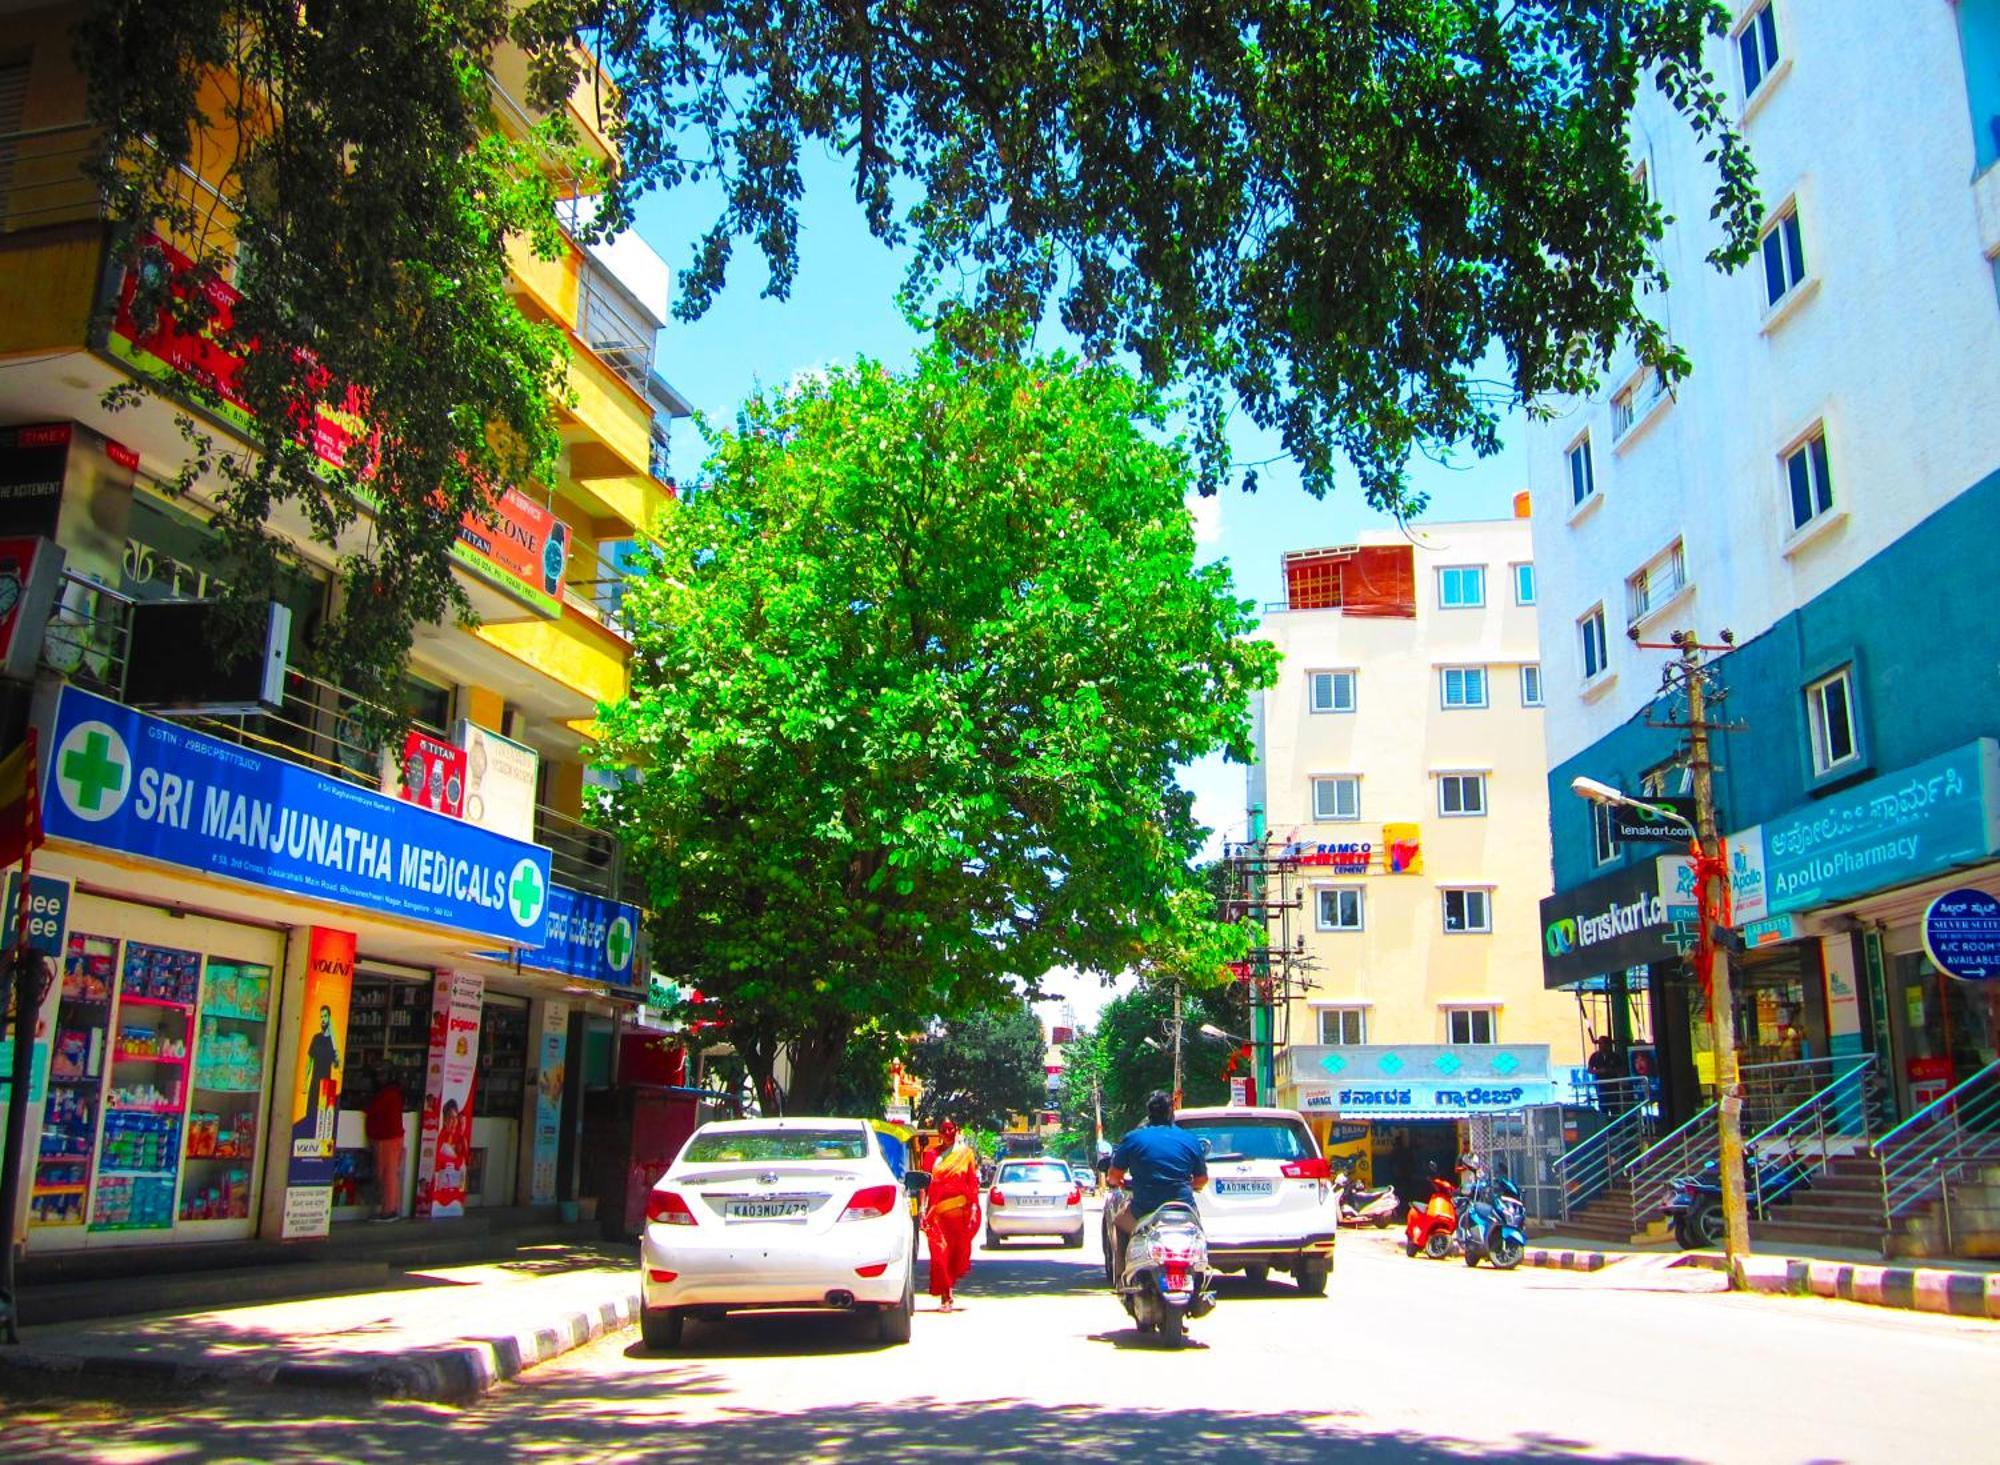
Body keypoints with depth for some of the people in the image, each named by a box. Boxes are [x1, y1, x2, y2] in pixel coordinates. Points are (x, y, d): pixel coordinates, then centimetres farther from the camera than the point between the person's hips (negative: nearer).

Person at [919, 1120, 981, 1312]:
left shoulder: (967, 1153, 6)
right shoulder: (932, 1155, 6)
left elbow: (973, 1181, 4)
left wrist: (974, 1206, -3)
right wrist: (923, 1208, -4)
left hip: (960, 1209, 0)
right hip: (937, 1210, 0)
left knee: (958, 1250, 3)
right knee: (940, 1252, -4)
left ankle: (948, 1291, 25)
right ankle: (945, 1297, 2)